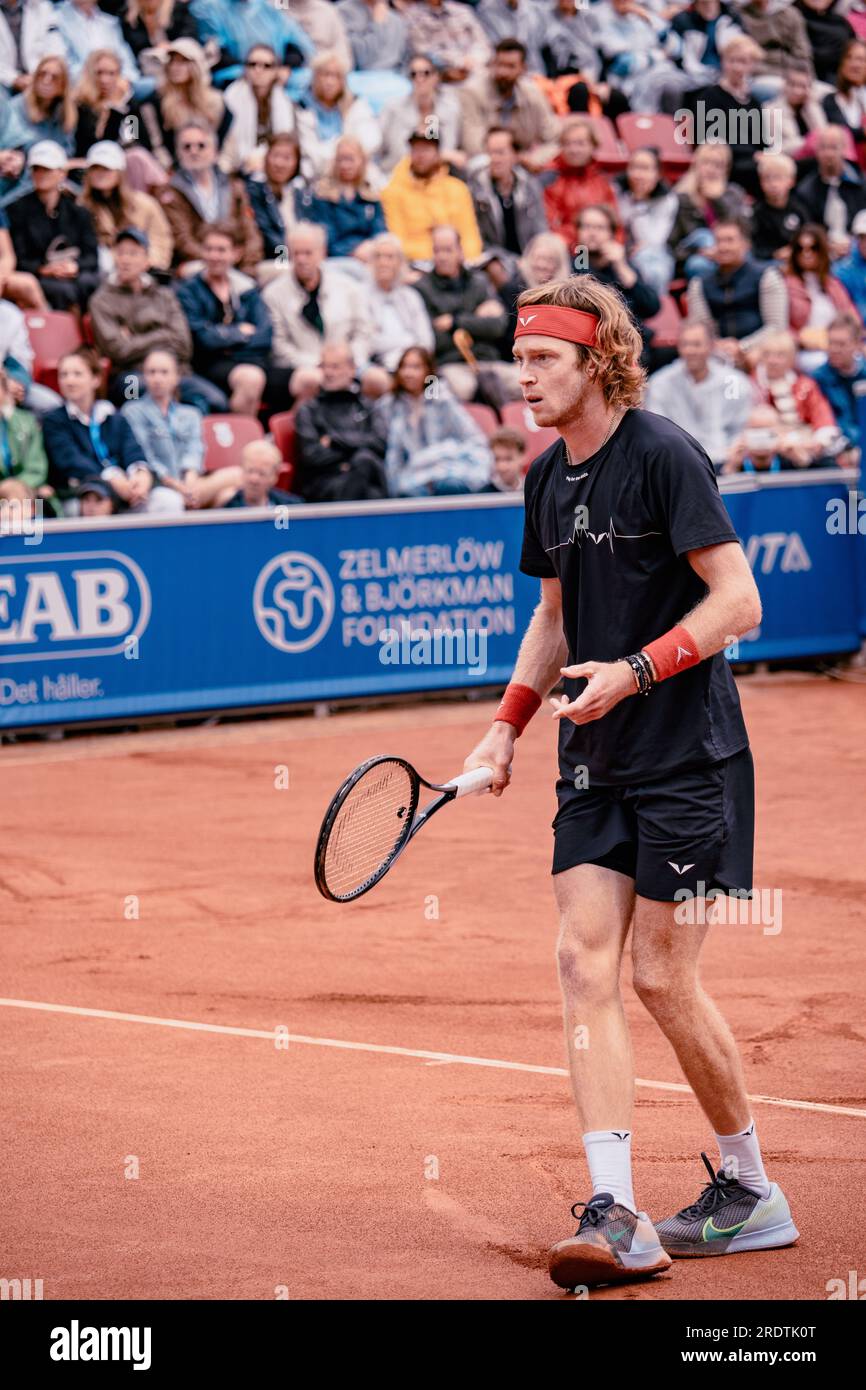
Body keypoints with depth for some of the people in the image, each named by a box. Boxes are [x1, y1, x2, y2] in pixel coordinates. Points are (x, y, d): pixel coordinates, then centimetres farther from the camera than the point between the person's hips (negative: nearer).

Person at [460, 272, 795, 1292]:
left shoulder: (663, 457, -13)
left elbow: (738, 601, -16)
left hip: (688, 758, -7)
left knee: (661, 978, -4)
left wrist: (637, 671, -25)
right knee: (584, 961, -6)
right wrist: (508, 723, 13)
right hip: (594, 765, 7)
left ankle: (750, 1188, 16)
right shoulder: (548, 478, 10)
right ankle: (616, 1217, -10)